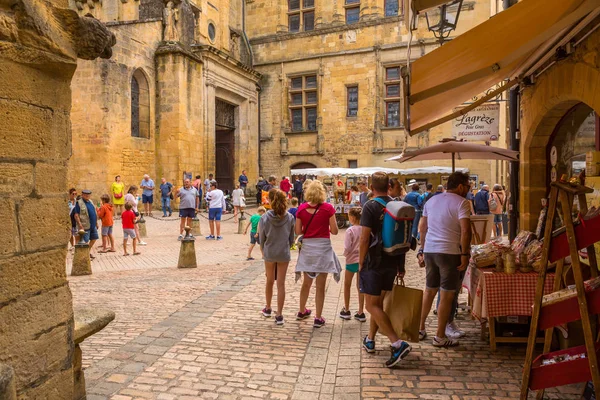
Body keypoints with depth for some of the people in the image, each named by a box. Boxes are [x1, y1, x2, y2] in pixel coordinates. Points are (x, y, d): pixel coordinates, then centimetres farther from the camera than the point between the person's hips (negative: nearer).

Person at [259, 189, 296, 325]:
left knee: (270, 281, 19)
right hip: (284, 254, 0)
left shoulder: (264, 218, -12)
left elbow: (261, 239, -3)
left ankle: (268, 309, 36)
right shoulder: (289, 218, -8)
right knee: (281, 284, 5)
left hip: (269, 254, 0)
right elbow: (291, 239, 0)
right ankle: (279, 315, 8)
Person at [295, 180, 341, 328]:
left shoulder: (301, 208, -2)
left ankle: (302, 311, 36)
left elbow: (298, 231, 0)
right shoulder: (328, 208, -9)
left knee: (306, 283, 21)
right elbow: (334, 231, -8)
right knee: (320, 286, 5)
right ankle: (318, 318, 11)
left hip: (307, 247, 3)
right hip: (323, 247, -3)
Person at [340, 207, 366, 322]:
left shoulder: (350, 230, -17)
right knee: (360, 286, 14)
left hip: (352, 261, -4)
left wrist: (346, 254, 1)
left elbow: (347, 248, -19)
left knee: (347, 285, 15)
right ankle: (361, 313, 17)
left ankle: (346, 310, 24)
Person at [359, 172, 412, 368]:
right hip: (392, 263, 7)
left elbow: (365, 239, -16)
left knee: (372, 305, -3)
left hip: (373, 263, -7)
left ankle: (397, 343, -14)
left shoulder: (370, 207, -13)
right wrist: (401, 264, 18)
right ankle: (370, 339, 31)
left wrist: (360, 264, -7)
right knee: (379, 302, 19)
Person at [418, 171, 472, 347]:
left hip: (429, 251, 7)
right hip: (449, 252, -7)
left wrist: (422, 250, 21)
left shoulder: (431, 200, 13)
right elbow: (465, 231, -17)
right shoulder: (461, 202, -7)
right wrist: (465, 254, -12)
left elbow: (423, 228, 16)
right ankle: (440, 337, 10)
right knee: (447, 295, 3)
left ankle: (420, 329, 26)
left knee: (429, 290, 18)